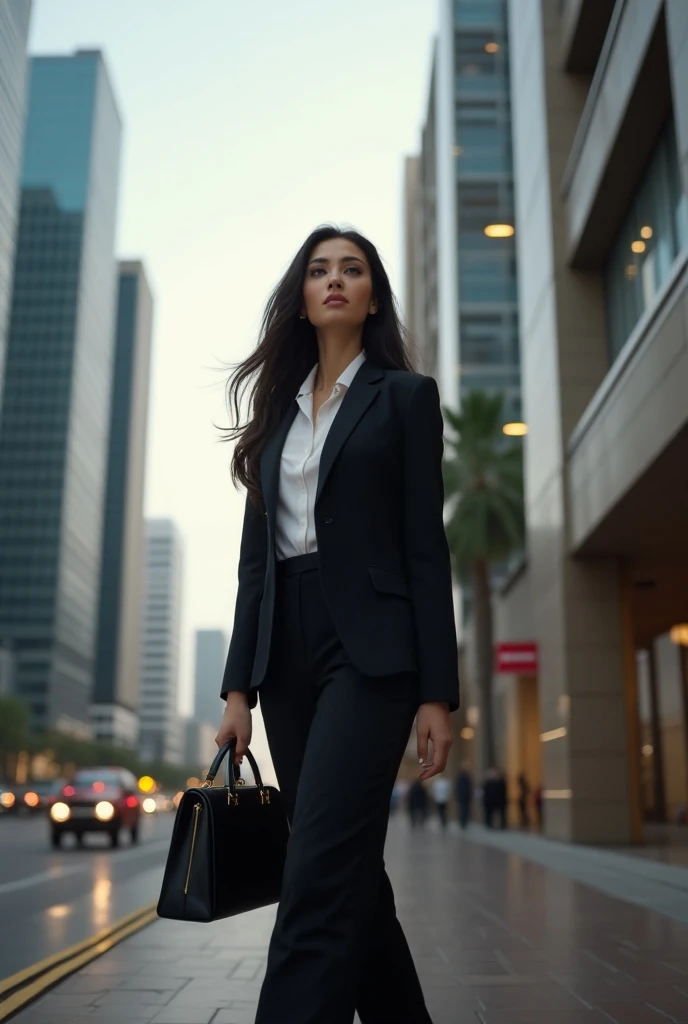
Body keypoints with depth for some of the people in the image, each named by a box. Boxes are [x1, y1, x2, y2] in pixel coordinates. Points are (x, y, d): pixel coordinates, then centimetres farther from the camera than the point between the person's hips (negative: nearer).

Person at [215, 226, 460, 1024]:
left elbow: (425, 547, -2)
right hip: (285, 647, 6)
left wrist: (437, 691, -8)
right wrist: (239, 685, 7)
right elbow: (255, 556, 14)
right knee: (350, 869, 11)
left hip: (367, 646, -5)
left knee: (319, 876, -15)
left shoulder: (405, 396, 5)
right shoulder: (277, 408, 18)